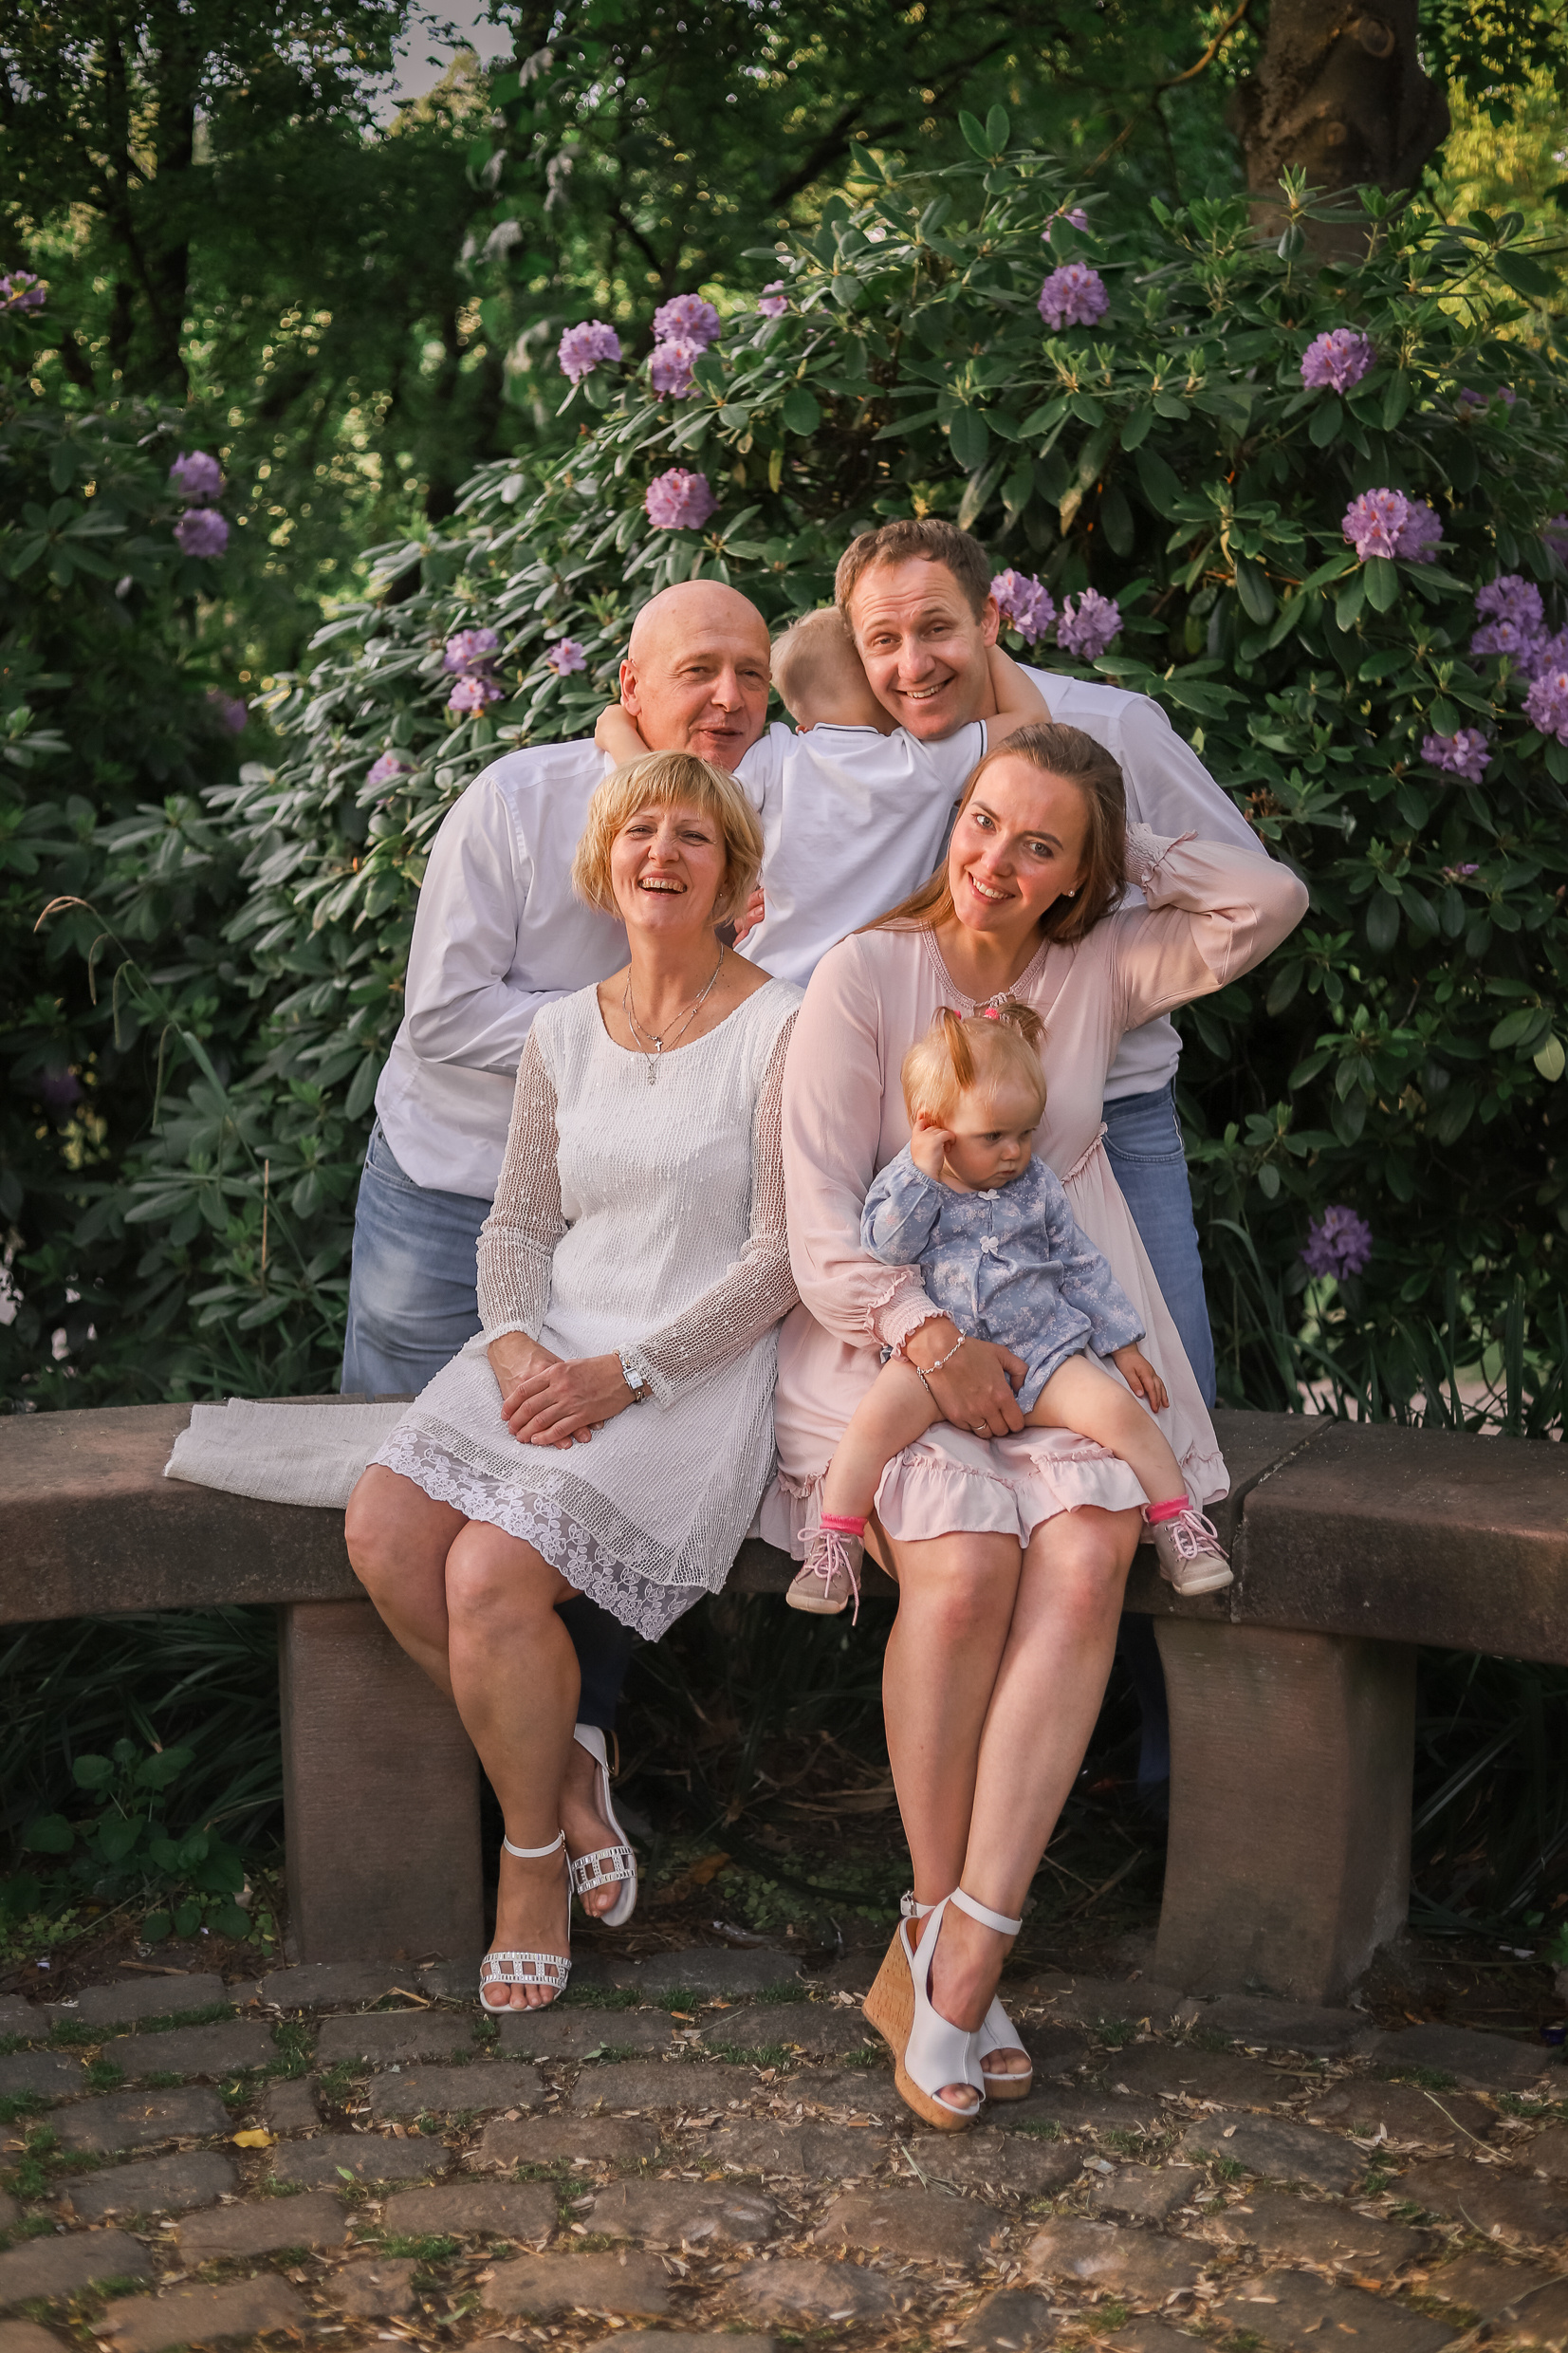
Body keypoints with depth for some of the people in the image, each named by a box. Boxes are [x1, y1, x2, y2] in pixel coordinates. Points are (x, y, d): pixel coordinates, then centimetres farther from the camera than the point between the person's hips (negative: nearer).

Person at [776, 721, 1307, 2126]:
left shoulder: (1101, 970, 12)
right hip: (888, 1341, -2)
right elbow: (819, 1206, -5)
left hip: (1061, 1348, 3)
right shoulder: (864, 975, 2)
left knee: (1082, 1561, -29)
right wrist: (928, 1338, -19)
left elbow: (1271, 902, 3)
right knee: (962, 1570, -31)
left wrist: (1123, 848, 6)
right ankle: (946, 1939, -14)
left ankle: (953, 1959, -28)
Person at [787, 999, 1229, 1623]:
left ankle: (1177, 1523, -4)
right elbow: (887, 1246, -12)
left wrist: (1124, 1346, 12)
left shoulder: (1036, 1186, 9)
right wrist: (921, 1173, -17)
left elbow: (1081, 1266, 15)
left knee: (1118, 1408, -19)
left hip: (1041, 1349, 2)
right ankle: (835, 1542, -14)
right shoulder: (906, 1183, 4)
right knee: (878, 1414, -28)